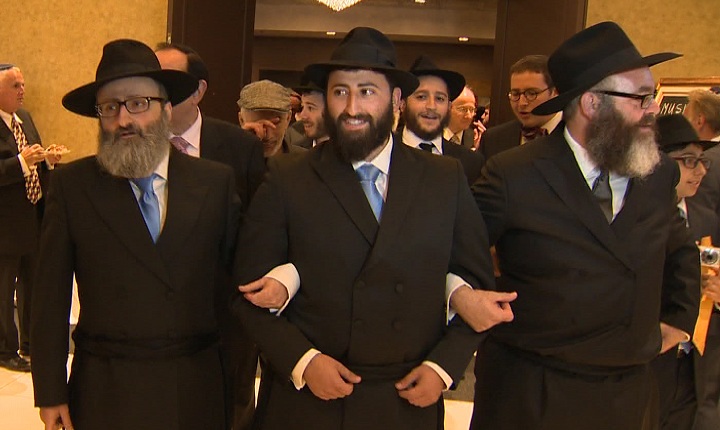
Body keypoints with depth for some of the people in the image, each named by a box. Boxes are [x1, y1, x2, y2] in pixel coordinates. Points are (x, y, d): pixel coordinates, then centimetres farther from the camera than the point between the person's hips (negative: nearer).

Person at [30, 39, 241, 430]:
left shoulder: (216, 182, -1)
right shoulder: (71, 185, -3)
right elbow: (51, 298, -2)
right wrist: (50, 393, -2)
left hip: (195, 388, 1)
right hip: (103, 391, -1)